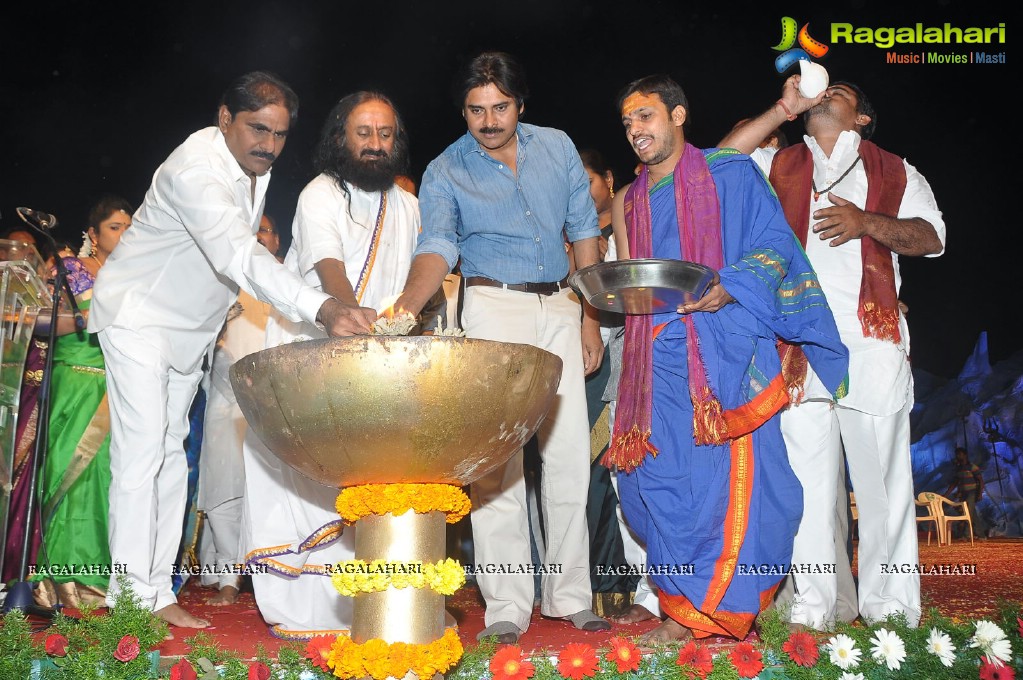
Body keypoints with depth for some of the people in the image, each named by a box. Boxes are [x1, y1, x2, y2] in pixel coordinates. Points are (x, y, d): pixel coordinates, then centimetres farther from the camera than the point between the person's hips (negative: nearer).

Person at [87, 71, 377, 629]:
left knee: (171, 451, 6)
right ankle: (133, 596, -6)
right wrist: (321, 308, -58)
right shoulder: (197, 169, -30)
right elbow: (240, 257, -46)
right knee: (142, 447, -13)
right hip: (140, 314, -8)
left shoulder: (254, 165, -1)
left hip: (193, 325, 8)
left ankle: (157, 589, 10)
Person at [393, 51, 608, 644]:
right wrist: (407, 305, -38)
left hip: (560, 307, 3)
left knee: (571, 455, 2)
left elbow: (584, 232, 12)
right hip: (494, 307, -3)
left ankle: (570, 595, 14)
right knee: (498, 457, -7)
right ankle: (508, 605, 2)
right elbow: (438, 247, -17)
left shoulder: (557, 147, 8)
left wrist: (590, 317, 7)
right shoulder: (446, 172, -2)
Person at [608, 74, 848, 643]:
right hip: (660, 356, 5)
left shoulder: (730, 173, 7)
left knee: (735, 476, -9)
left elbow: (774, 245, -1)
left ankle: (711, 609, 2)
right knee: (661, 478, 0)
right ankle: (686, 608, 11)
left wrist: (727, 289, -17)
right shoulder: (629, 202, 21)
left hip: (726, 347, -4)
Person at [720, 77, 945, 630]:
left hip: (871, 339, 0)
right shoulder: (779, 165, 22)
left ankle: (889, 605, 9)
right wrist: (782, 109, 7)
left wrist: (866, 222, -7)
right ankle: (813, 605, 5)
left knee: (881, 470, -1)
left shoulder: (894, 171, 20)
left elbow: (930, 236, 10)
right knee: (804, 470, -1)